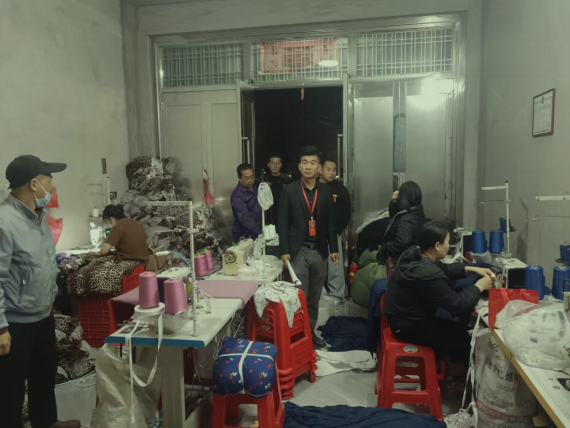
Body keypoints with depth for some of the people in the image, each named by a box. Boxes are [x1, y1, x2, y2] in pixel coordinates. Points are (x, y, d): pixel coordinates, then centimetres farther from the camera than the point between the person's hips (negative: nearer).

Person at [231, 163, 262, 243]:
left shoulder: (254, 187, 5)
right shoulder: (237, 195, -20)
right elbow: (245, 218, -30)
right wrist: (260, 233, -39)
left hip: (257, 233, 7)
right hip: (244, 236, -7)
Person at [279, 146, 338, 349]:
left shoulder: (326, 191, 4)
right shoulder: (289, 190, -4)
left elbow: (330, 222, 9)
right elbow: (283, 223, -5)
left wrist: (334, 248, 7)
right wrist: (284, 251, -9)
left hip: (319, 250, 3)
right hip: (298, 250, -3)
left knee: (314, 297, 13)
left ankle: (311, 332, 26)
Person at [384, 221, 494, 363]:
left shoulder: (414, 254, -6)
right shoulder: (428, 275, -34)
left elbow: (443, 269, 14)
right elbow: (456, 305, -21)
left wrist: (472, 269, 7)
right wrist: (479, 286, -7)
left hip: (404, 315, 9)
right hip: (409, 327, -8)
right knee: (465, 336, 8)